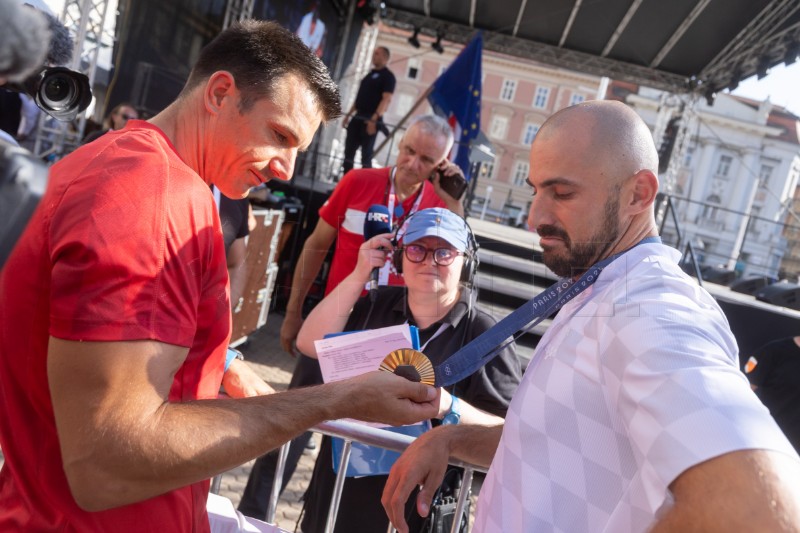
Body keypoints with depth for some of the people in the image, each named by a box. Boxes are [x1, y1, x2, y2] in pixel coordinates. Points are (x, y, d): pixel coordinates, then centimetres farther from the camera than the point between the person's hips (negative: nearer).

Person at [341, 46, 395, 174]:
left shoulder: (388, 76, -5)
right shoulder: (370, 74, 20)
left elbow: (386, 99, -15)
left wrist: (374, 119, -25)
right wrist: (349, 115, 17)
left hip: (371, 119, -8)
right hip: (358, 117, 8)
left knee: (366, 154, -6)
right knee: (349, 151, 6)